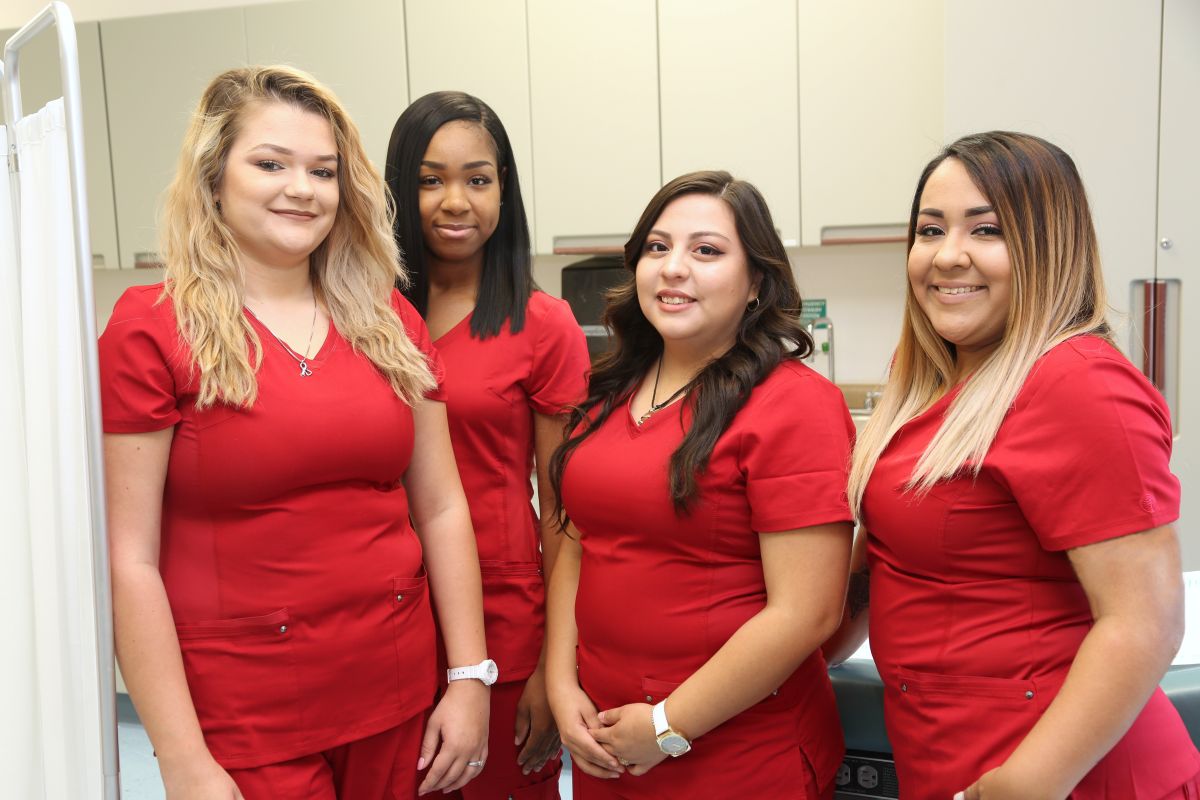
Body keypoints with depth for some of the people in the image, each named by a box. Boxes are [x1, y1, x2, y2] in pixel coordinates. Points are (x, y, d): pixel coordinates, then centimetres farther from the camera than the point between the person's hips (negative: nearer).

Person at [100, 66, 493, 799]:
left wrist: (471, 678, 2)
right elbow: (130, 560, -10)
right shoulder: (152, 329, -8)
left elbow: (442, 510, 6)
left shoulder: (389, 322, 4)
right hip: (242, 720, -3)